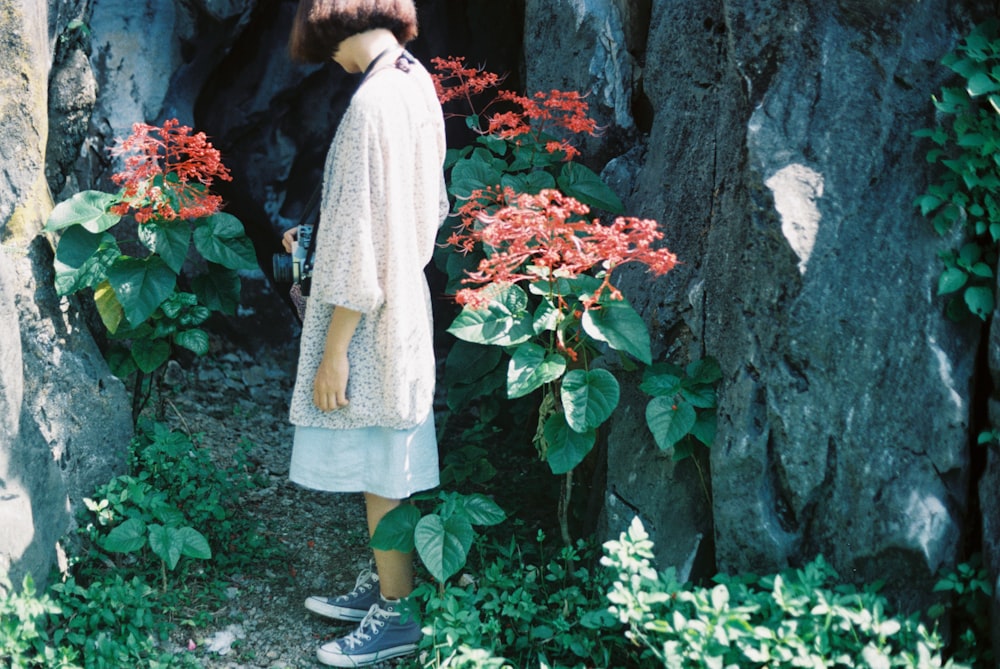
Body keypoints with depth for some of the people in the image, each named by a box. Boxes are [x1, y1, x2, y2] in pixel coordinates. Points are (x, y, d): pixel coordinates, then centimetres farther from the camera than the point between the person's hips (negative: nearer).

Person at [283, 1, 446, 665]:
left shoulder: (373, 102, -24)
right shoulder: (417, 82, 4)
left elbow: (361, 243, -23)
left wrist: (333, 352, -17)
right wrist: (318, 236, 21)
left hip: (370, 319, -9)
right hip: (405, 303, 9)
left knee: (380, 473, 5)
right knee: (382, 469, 20)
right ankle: (381, 583, 36)